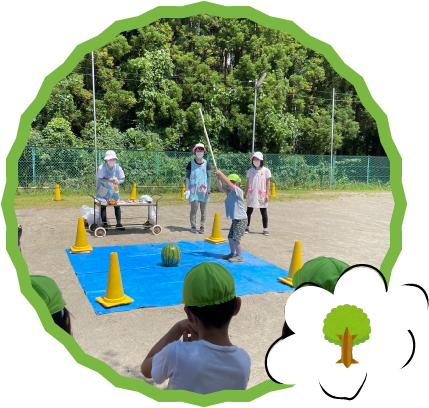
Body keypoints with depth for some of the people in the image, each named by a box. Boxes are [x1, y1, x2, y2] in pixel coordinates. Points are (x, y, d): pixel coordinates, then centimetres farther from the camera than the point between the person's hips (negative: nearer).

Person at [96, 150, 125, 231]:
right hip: (103, 189, -3)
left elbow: (123, 179, -8)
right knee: (103, 206, -1)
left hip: (113, 189, 3)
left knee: (117, 205, -1)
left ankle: (118, 223, 6)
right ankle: (104, 224, 7)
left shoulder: (118, 168, -14)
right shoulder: (102, 168, -21)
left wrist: (118, 181, -31)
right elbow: (99, 179, -20)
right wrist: (108, 180, -37)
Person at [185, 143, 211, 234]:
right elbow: (187, 176, 3)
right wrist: (186, 189, -7)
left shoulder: (206, 163, 5)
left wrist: (208, 190, -1)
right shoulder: (191, 163, 3)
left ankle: (202, 226, 15)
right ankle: (193, 226, 10)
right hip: (193, 190, -1)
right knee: (194, 208, -2)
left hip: (203, 190, 1)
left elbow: (209, 177, 6)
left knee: (203, 209, 4)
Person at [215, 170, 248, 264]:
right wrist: (218, 179, -9)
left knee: (236, 238, -9)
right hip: (235, 220, 9)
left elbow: (228, 183, -26)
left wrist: (221, 173, -21)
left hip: (241, 220, -9)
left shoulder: (238, 191, -15)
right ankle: (232, 254, 31)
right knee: (230, 237, 16)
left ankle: (239, 257, 3)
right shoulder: (230, 192, 10)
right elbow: (221, 188, 7)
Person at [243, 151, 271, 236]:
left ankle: (265, 229, 10)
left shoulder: (266, 171, -2)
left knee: (264, 212, 2)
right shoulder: (250, 171, 7)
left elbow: (268, 183, -2)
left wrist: (267, 194, -8)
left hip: (261, 196, -3)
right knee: (249, 211, 7)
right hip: (251, 195, 3)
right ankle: (247, 227, 18)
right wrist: (246, 193, 8)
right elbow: (248, 182, 12)